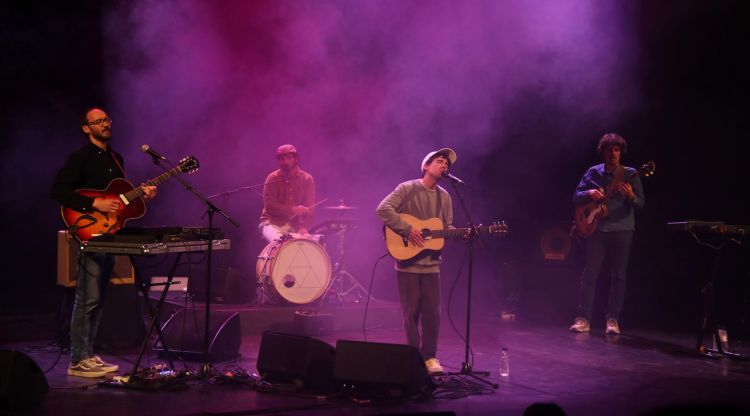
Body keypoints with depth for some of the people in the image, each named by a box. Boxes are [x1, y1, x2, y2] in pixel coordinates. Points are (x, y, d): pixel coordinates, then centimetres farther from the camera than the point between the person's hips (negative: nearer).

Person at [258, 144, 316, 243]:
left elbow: (309, 208, -4)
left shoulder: (307, 179, 2)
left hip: (296, 224, 2)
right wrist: (292, 210, -24)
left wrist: (304, 227, -22)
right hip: (273, 223, -2)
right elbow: (269, 205, -11)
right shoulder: (272, 179, -2)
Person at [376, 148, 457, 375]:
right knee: (411, 312, 2)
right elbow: (384, 209, -17)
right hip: (408, 263, -5)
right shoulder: (408, 189, -6)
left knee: (432, 313, 4)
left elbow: (447, 227, 16)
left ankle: (429, 357, 16)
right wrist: (407, 230, -22)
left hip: (431, 263, 5)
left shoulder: (444, 197, 11)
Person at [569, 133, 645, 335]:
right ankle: (584, 318, 0)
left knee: (619, 275, 1)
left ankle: (613, 320, 7)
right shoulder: (593, 172, 7)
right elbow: (576, 197, 6)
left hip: (622, 229, -1)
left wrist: (631, 196, -25)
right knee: (590, 273, -2)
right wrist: (589, 193, -15)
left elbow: (641, 203, -3)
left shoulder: (630, 174, 2)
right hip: (596, 228, 1)